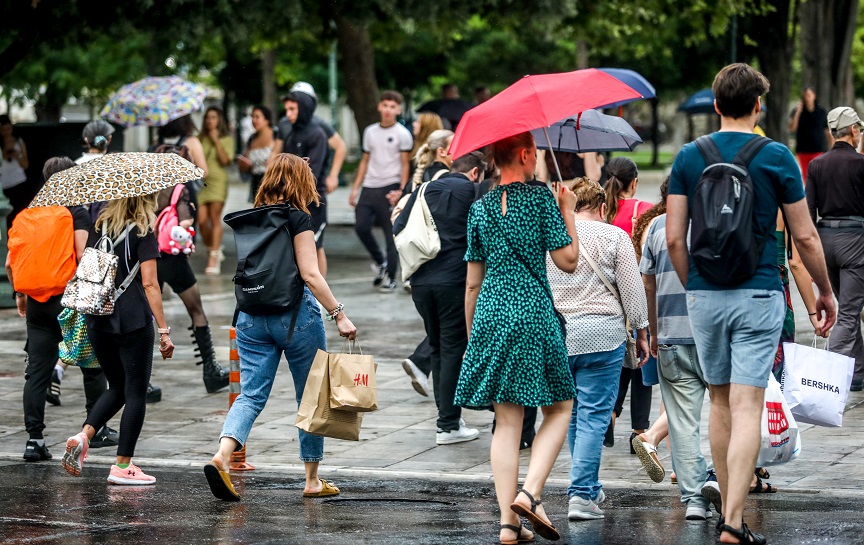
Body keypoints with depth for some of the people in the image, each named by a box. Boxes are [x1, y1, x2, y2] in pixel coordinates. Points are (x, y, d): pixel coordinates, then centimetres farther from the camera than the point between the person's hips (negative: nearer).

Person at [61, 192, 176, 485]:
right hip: (133, 323, -6)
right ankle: (123, 466, 3)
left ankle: (83, 435, -2)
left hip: (98, 321, 6)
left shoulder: (99, 228, 9)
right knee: (136, 393, 4)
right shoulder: (142, 234, -7)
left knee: (117, 387, 20)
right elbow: (149, 284, -11)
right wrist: (164, 331, -10)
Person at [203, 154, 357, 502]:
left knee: (251, 394, 1)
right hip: (295, 314, -5)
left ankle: (222, 455, -24)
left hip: (252, 316, 5)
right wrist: (339, 315, -13)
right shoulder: (298, 218, -9)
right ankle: (313, 480, 15)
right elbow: (310, 275, -15)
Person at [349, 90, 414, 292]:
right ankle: (380, 261, 18)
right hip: (369, 188, 5)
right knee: (361, 226, -5)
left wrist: (401, 190, -15)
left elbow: (405, 165, -3)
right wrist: (355, 188, 12)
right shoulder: (370, 132, 14)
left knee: (391, 234, -2)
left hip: (390, 188, -5)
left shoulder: (402, 134, -1)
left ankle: (390, 278, 5)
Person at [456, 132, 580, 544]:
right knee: (559, 408, 10)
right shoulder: (541, 199, -4)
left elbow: (472, 282, 11)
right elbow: (568, 261, -6)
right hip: (533, 313, -4)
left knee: (507, 420, 5)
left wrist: (470, 333, 19)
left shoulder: (480, 209, 9)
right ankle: (529, 493, -9)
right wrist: (567, 211, 6)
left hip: (490, 316, 4)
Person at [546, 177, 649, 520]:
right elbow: (633, 290, -2)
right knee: (593, 416, -3)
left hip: (554, 335, 4)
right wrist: (641, 333, 8)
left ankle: (591, 488, 25)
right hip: (602, 335, -4)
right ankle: (581, 494, -10)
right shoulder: (614, 237, -2)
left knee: (573, 415, 17)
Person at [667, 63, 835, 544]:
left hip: (704, 296, 3)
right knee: (747, 409, -6)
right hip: (758, 295, -3)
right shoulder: (777, 158, -4)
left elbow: (675, 238, 1)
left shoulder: (689, 157, 2)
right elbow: (805, 236, -1)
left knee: (721, 404, 16)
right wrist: (825, 291, 13)